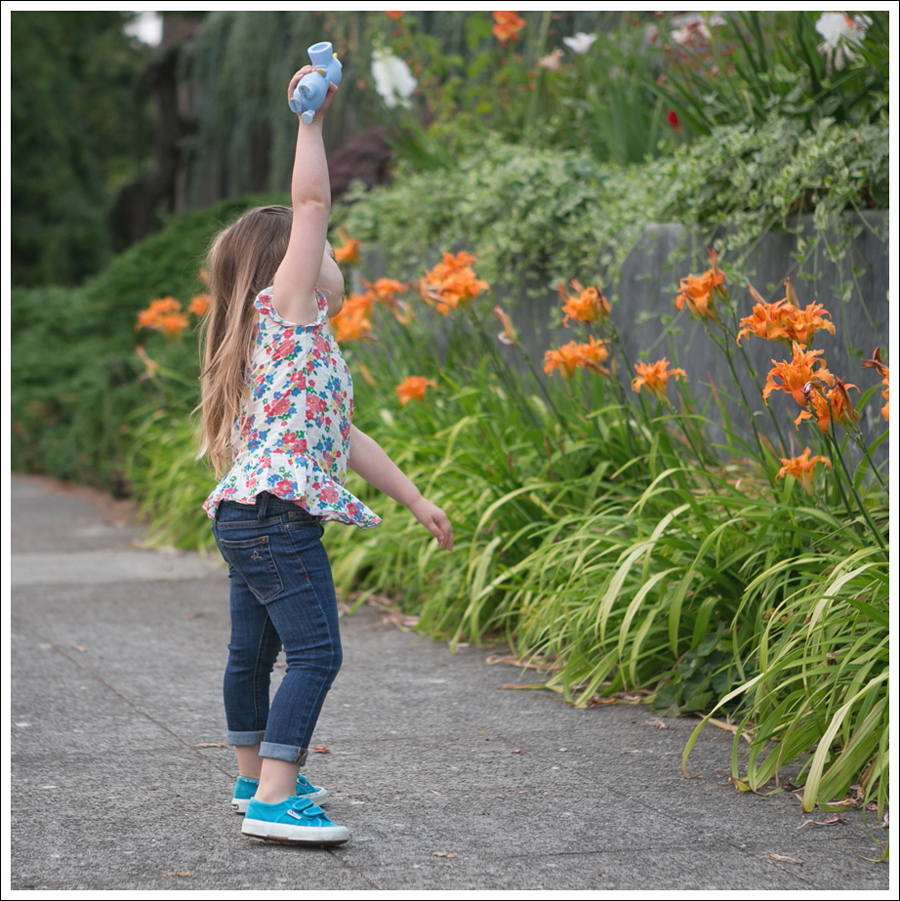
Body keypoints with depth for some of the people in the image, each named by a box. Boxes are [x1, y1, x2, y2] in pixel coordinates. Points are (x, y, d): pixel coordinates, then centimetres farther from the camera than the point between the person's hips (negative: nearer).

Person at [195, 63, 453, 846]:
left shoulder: (303, 342, 22)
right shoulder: (285, 308, -5)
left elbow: (347, 439, 24)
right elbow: (311, 201, -14)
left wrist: (417, 501, 23)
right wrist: (311, 118, -7)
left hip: (248, 516, 11)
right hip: (277, 513, -11)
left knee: (254, 650, 20)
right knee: (316, 654, -14)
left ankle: (256, 778, 34)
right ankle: (275, 799, -17)